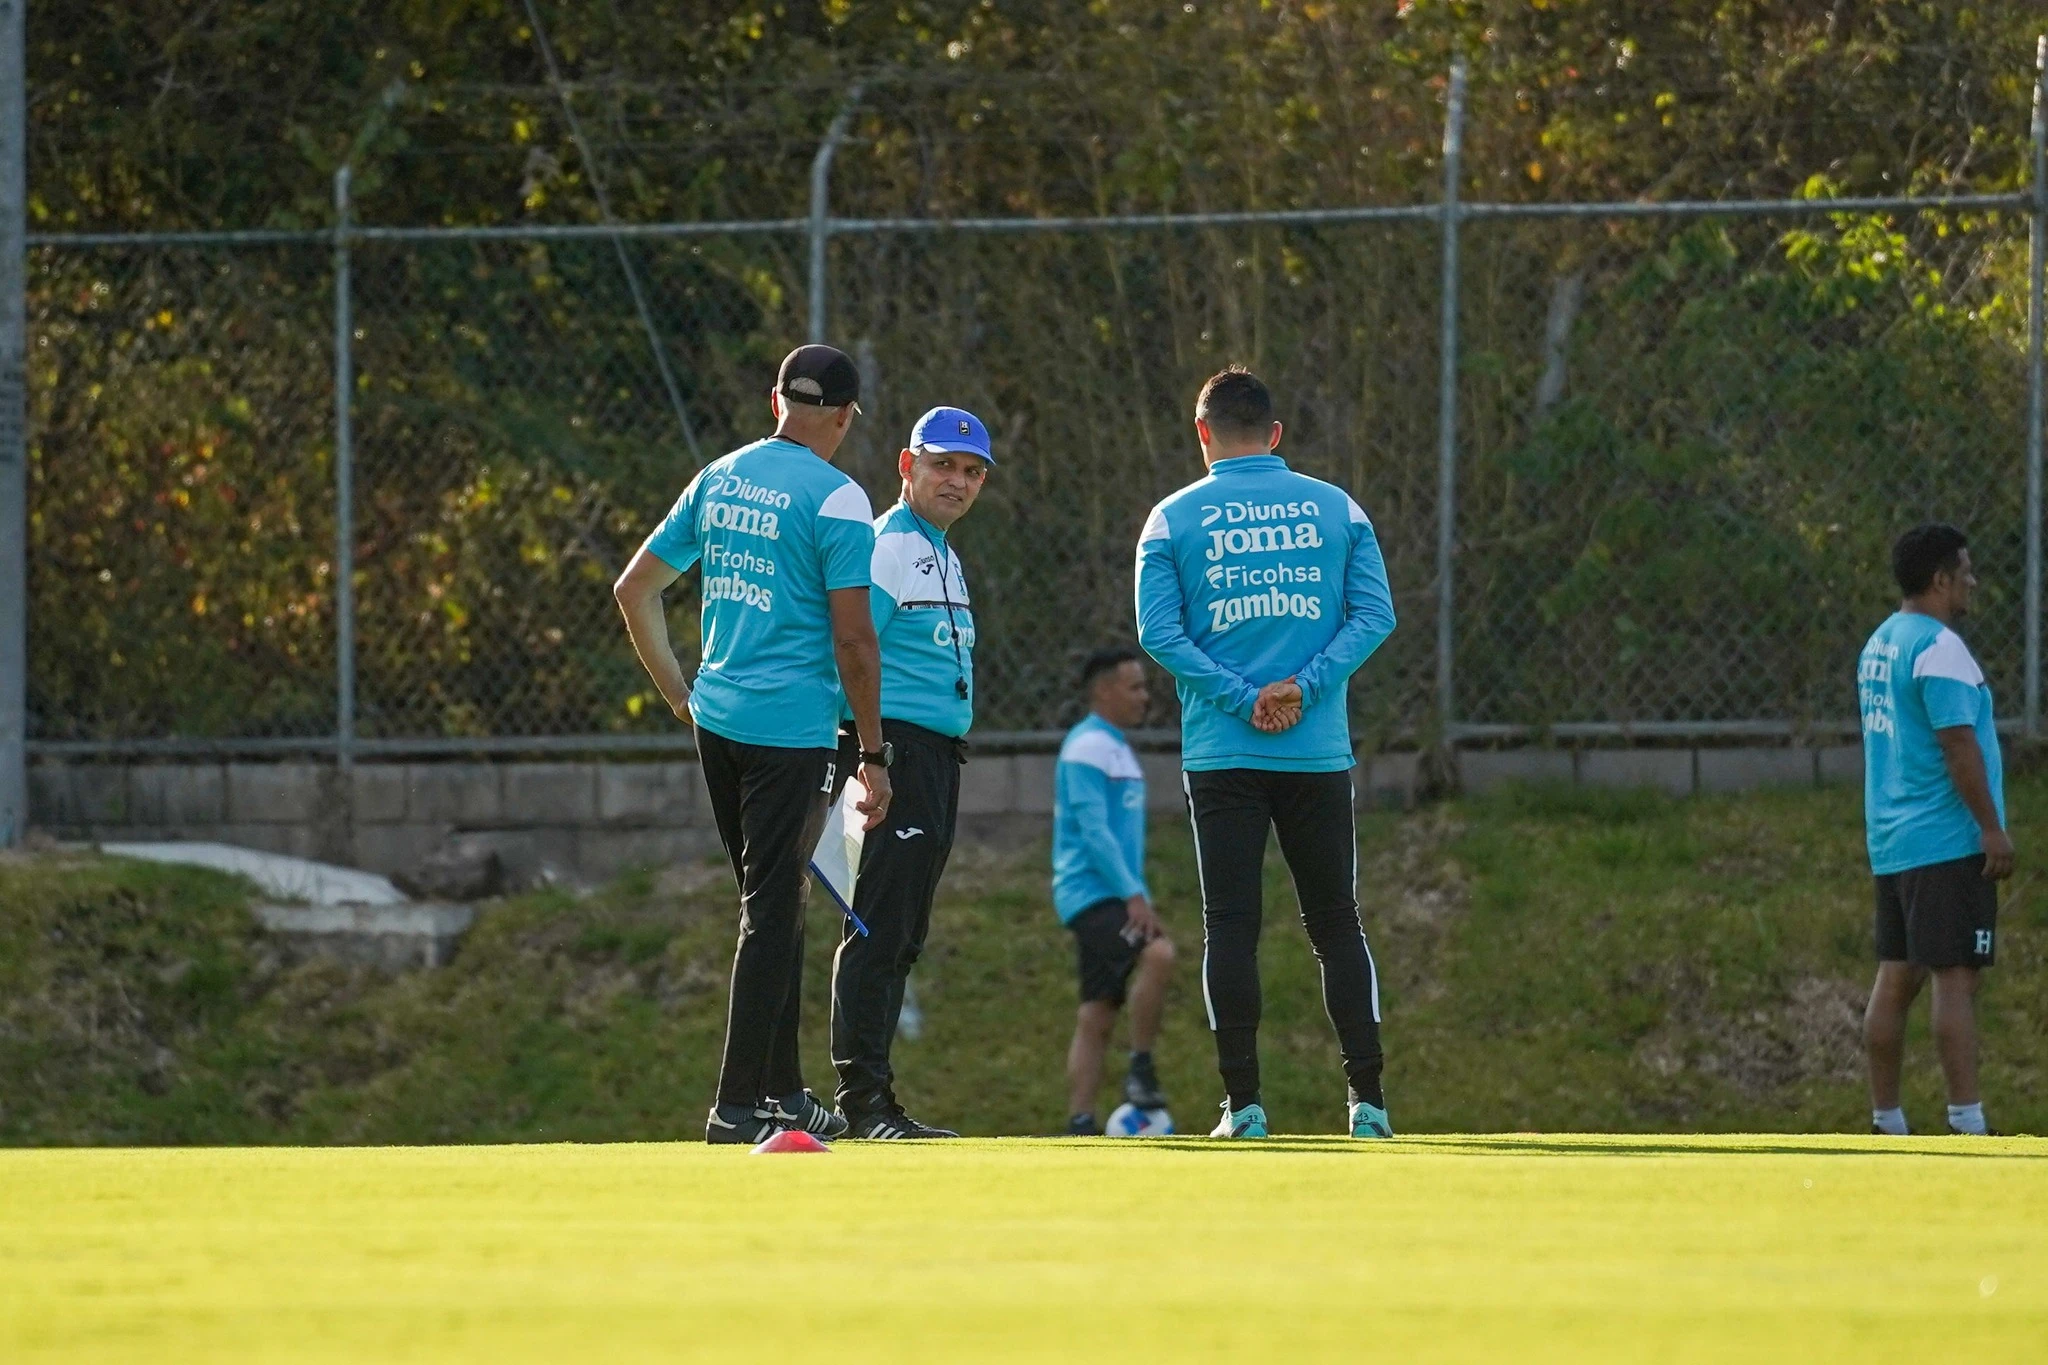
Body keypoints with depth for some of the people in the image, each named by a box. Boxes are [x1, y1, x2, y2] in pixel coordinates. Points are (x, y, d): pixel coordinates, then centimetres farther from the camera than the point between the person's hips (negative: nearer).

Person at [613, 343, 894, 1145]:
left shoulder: (720, 478, 11)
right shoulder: (836, 500, -9)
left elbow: (634, 589, 16)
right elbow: (853, 640, -13)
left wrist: (676, 691, 22)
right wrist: (873, 756, -7)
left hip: (715, 718, 7)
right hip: (792, 726, -7)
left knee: (771, 905, 18)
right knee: (771, 914, -4)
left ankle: (782, 1089, 24)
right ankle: (738, 1105, -6)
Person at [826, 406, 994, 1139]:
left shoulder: (944, 558, 22)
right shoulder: (887, 548, -9)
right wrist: (863, 760, -26)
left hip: (940, 758, 10)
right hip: (898, 745, -10)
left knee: (901, 938, 11)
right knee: (881, 928, -14)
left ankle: (868, 1102, 15)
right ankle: (864, 1098, -16)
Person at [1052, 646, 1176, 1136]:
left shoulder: (1116, 748, 20)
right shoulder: (1087, 747, -11)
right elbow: (1094, 830, -19)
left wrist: (1140, 898, 26)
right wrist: (1133, 895, -24)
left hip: (1113, 898, 10)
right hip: (1092, 892, -10)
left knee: (1097, 1018, 7)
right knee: (1157, 954, -31)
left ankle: (1080, 1128, 6)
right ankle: (1141, 1072, -23)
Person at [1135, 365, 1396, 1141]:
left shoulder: (1173, 519, 1)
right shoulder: (1336, 509, 6)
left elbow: (1159, 631, -8)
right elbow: (1374, 613, -2)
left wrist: (1241, 700, -9)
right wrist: (1303, 689, -8)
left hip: (1222, 756, -1)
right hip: (1320, 751, 1)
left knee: (1231, 925, 1)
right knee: (1336, 923, 8)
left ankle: (1242, 1104, -3)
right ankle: (1368, 1099, 4)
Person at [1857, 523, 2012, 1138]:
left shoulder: (1880, 644, 15)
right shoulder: (1938, 648, -14)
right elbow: (1958, 744, -19)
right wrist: (1993, 829, -16)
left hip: (1891, 843, 9)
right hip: (1947, 844, -9)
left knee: (1896, 977, 9)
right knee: (1956, 978, -10)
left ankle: (1885, 1122, 11)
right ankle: (1967, 1124, -12)